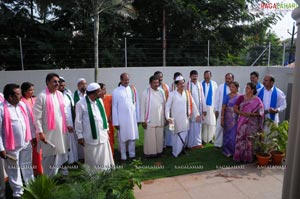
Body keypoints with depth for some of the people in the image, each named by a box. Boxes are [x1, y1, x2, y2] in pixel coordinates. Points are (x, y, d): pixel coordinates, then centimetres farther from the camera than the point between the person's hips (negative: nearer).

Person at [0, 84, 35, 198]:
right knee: (14, 170, 12)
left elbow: (29, 121, 9)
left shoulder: (22, 105, 2)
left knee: (28, 167, 19)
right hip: (12, 146, -5)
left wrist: (33, 136, 12)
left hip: (26, 143, 5)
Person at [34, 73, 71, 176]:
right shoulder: (42, 96, -11)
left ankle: (55, 175, 27)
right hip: (48, 132, -5)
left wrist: (67, 124, 11)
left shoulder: (60, 94, 7)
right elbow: (37, 116, -12)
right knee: (49, 156, 5)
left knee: (60, 153, 12)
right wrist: (40, 132, -15)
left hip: (60, 130, 6)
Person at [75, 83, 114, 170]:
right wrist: (80, 136, -7)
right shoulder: (81, 104, -14)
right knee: (92, 159, 10)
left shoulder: (99, 101, 4)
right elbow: (78, 121, -10)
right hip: (90, 137, -5)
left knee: (104, 156, 15)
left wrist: (107, 128, 15)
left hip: (102, 134, 6)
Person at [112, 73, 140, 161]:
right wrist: (115, 122, -4)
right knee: (122, 138, 8)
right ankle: (123, 156, 22)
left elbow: (136, 104, 5)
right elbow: (114, 107, -3)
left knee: (132, 137, 9)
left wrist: (138, 118, 5)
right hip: (121, 119, -2)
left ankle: (132, 154, 25)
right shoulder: (116, 91, -4)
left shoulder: (133, 89, 2)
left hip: (132, 118, 2)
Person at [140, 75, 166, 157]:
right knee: (150, 137, 3)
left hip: (160, 119, 4)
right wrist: (143, 120, -8)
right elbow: (142, 107, -5)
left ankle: (159, 151, 24)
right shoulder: (146, 92, -6)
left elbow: (164, 105, 10)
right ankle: (149, 152, 16)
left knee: (159, 137, 10)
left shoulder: (161, 92, 6)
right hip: (150, 120, -4)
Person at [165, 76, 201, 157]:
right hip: (175, 119, -2)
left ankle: (181, 150, 21)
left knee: (183, 136, 4)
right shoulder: (172, 94, -7)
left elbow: (193, 104, 6)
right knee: (175, 136, 9)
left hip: (185, 119, 2)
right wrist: (168, 117, -18)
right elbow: (167, 106, -9)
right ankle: (175, 152, 24)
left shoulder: (187, 93, 2)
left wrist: (197, 114, 2)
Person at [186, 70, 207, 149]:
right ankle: (191, 143, 13)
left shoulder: (200, 85, 6)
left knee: (198, 125, 9)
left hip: (199, 107, 4)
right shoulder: (187, 85, -7)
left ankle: (197, 142, 18)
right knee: (191, 126, 2)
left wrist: (204, 109, 5)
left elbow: (202, 97, 7)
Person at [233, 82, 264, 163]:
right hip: (242, 122, 3)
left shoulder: (257, 100, -5)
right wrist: (242, 113, -14)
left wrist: (251, 114, -22)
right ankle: (239, 156, 19)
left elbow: (260, 112, -7)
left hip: (252, 124, -3)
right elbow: (235, 108, 3)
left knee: (250, 140, 3)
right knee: (240, 139, 6)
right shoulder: (241, 97, 4)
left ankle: (248, 157, 18)